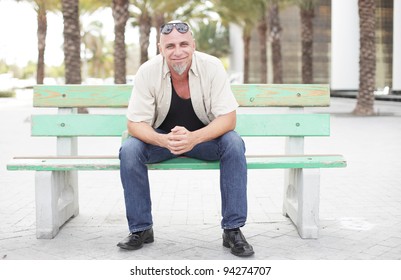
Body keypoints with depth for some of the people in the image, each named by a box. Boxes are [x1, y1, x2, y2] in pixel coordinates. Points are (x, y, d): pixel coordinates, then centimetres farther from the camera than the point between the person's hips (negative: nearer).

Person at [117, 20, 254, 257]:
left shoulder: (212, 67, -19)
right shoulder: (148, 72, -18)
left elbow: (228, 119, -21)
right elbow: (135, 124, -17)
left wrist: (194, 138, -40)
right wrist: (164, 141, -38)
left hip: (205, 136, 0)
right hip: (161, 138, 1)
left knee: (234, 144, -29)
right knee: (129, 150, -27)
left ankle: (233, 230, -19)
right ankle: (141, 229, -9)